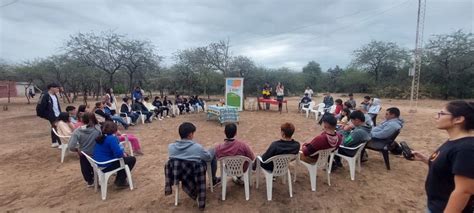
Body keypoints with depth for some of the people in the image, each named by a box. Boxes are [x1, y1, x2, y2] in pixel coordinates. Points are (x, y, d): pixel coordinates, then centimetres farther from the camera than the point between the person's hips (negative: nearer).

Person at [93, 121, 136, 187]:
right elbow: (118, 153, -31)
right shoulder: (111, 138, -25)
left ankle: (118, 179, 32)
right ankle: (121, 181, 9)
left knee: (124, 157, 28)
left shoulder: (101, 137, 6)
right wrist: (123, 154, -9)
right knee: (132, 159, 2)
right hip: (106, 165, -10)